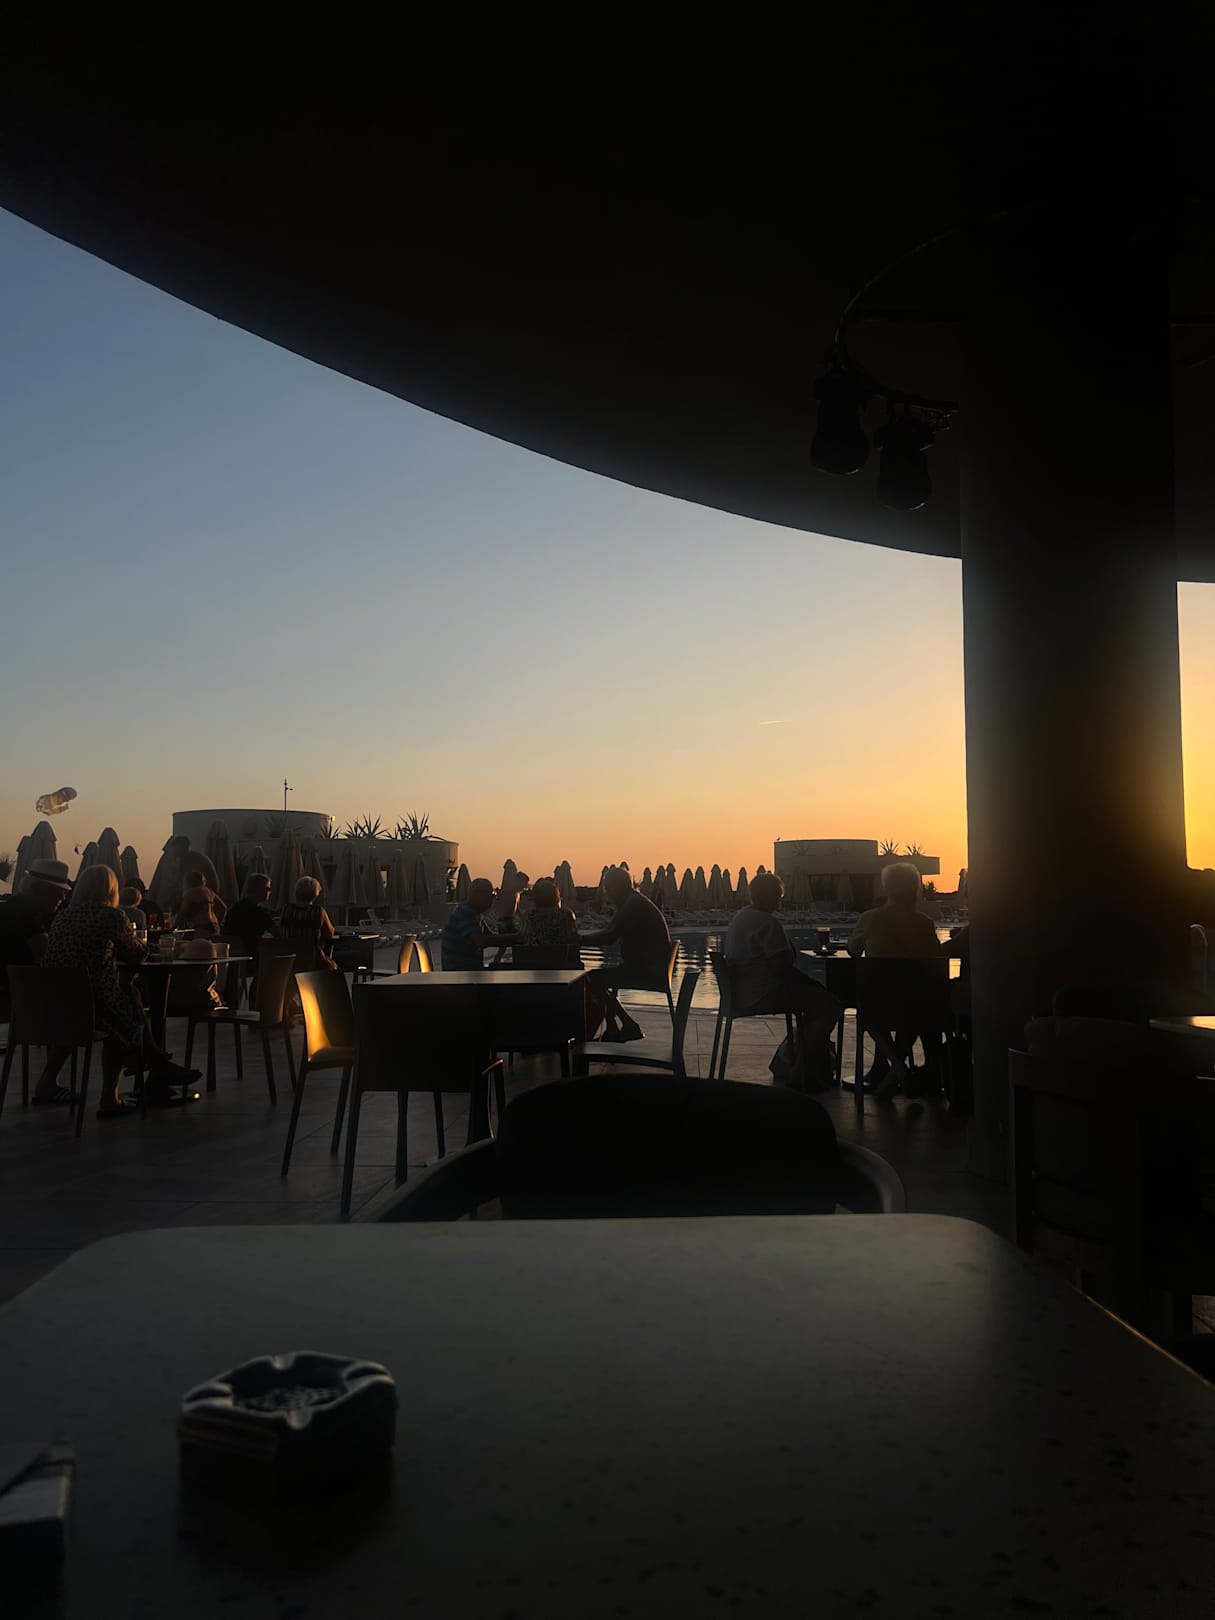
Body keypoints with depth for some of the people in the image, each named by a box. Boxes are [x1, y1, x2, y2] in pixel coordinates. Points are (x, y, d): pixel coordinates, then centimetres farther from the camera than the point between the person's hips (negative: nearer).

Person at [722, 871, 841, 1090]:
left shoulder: (738, 917, 14)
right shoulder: (768, 922, -18)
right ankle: (811, 1074, -7)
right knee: (829, 1003, -11)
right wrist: (811, 982, -7)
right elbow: (782, 967, -23)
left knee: (814, 995, 24)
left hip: (741, 994, 11)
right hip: (762, 995, -11)